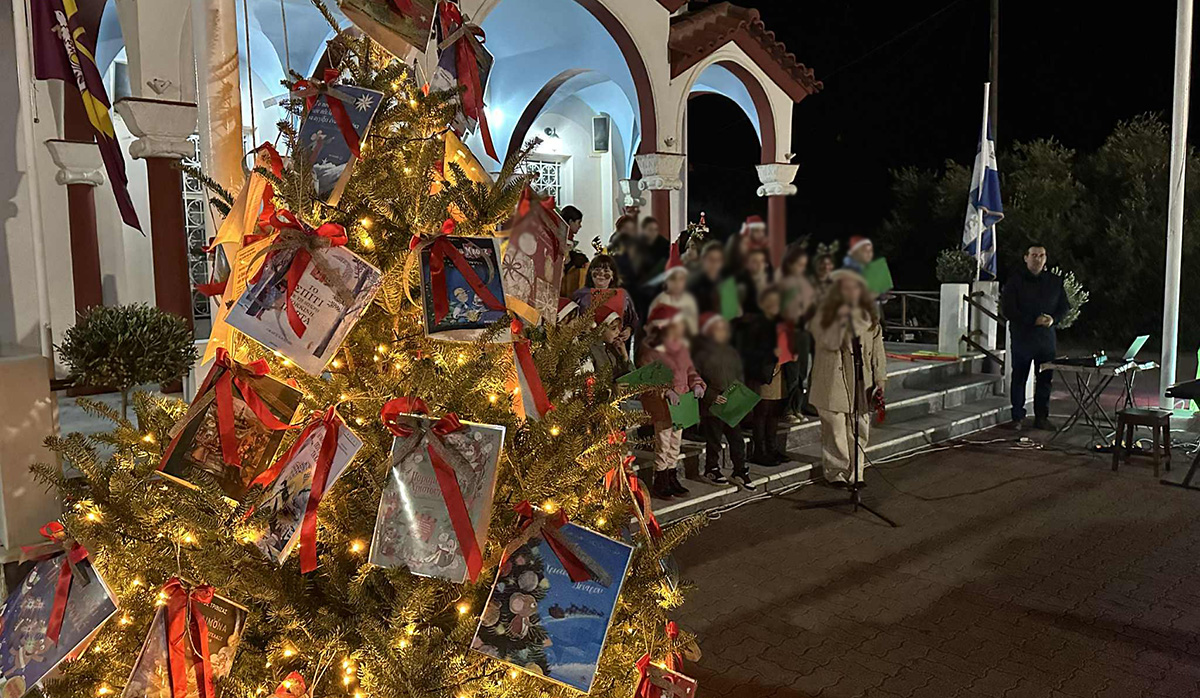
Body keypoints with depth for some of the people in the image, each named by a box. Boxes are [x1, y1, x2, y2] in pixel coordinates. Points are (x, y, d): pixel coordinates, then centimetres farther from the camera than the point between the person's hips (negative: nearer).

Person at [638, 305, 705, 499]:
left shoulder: (681, 347, 11)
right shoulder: (650, 351, -15)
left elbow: (690, 370, 17)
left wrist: (696, 384, -2)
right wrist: (666, 391, -30)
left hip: (681, 403, 8)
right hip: (661, 405, -8)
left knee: (676, 443, 15)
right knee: (663, 444, -3)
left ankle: (672, 478, 28)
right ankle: (659, 483, 9)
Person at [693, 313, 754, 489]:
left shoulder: (731, 352, 9)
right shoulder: (701, 354, -9)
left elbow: (740, 376, 17)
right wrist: (712, 396, -19)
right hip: (711, 407, -5)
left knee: (737, 439, 8)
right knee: (713, 440, 7)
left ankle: (740, 471, 20)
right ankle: (712, 469, 26)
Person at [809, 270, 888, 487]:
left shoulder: (869, 316, 9)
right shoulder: (825, 315, -1)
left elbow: (877, 350, 12)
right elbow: (827, 343, -14)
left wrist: (880, 379, 8)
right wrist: (840, 321, -24)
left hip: (862, 383, 3)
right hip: (833, 384, -3)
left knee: (859, 431, 5)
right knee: (835, 430, 0)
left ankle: (855, 474, 14)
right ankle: (836, 472, 13)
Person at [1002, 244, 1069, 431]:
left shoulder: (1055, 282, 10)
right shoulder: (1015, 282, -3)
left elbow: (1064, 307, 14)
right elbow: (1008, 310, -9)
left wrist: (1053, 319, -8)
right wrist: (1034, 320, -17)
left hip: (1047, 338, 4)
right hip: (1022, 336, -3)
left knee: (1045, 378, 7)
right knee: (1019, 378, 2)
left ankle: (1042, 417, 17)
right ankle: (1018, 417, 11)